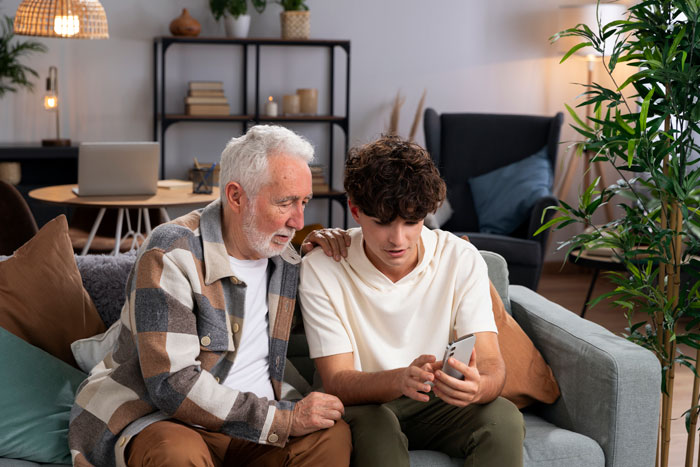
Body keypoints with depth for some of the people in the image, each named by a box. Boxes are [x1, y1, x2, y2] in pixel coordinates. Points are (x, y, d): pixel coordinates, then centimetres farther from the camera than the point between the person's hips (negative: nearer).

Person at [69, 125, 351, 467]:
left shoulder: (284, 258, 6)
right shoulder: (171, 255, -16)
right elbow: (172, 385, -25)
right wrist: (284, 419, -24)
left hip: (250, 424, 6)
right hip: (156, 420, -5)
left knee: (333, 433, -21)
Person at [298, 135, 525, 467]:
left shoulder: (461, 259, -10)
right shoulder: (321, 270, -15)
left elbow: (492, 365, -15)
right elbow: (337, 382, -18)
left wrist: (477, 387, -42)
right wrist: (400, 379, -40)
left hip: (439, 403, 3)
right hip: (365, 405, -2)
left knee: (504, 417, -27)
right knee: (375, 426, -36)